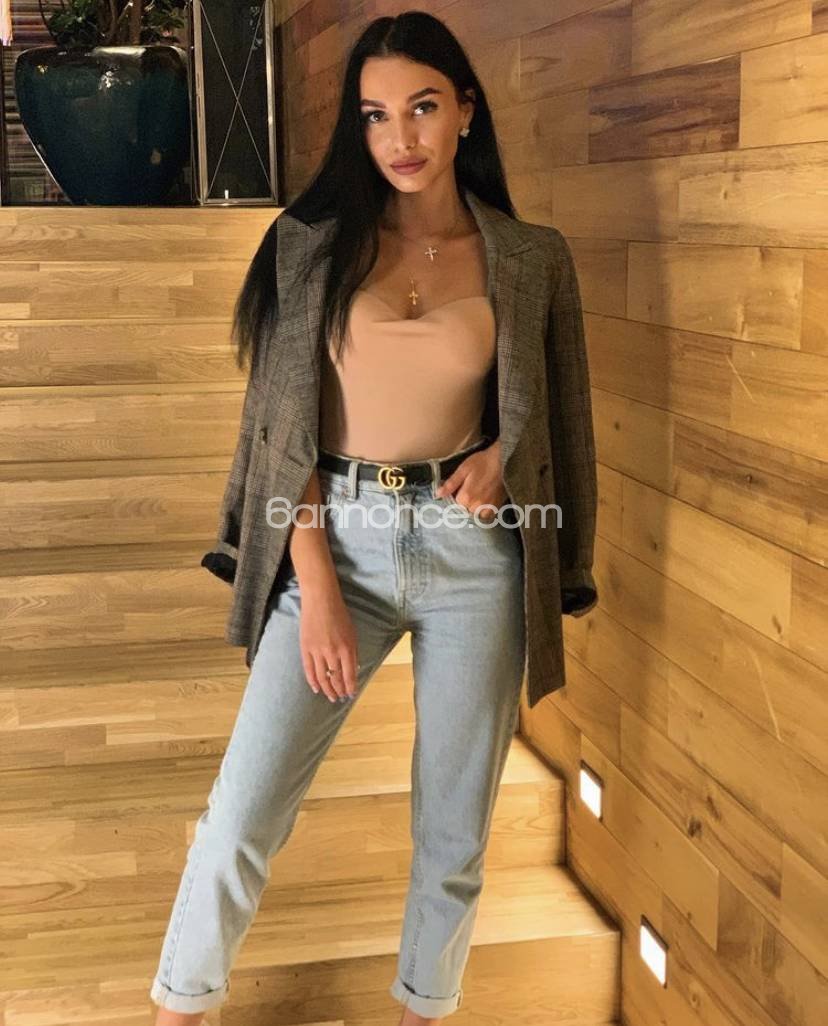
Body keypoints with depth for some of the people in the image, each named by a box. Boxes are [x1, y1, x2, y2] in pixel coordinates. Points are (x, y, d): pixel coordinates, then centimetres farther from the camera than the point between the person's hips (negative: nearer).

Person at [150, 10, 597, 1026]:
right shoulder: (326, 240, 1)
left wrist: (500, 455, -9)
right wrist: (316, 585, -9)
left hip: (469, 550, 1)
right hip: (340, 537, -1)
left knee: (455, 830, 11)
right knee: (241, 817, -1)